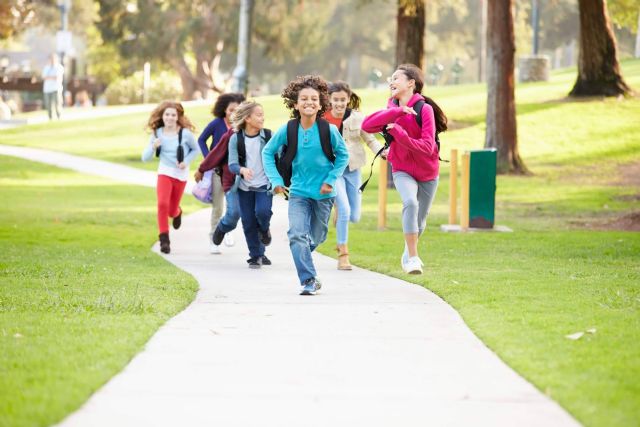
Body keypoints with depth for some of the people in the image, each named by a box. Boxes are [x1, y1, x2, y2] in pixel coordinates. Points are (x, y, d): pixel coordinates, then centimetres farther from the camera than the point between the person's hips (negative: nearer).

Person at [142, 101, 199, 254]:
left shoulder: (185, 133, -11)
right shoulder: (157, 134, -5)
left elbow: (195, 149, 7)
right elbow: (145, 158, -2)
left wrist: (186, 161, -10)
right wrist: (153, 147, -22)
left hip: (181, 175, 0)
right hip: (165, 173, 0)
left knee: (171, 211, 9)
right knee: (162, 204, -23)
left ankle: (178, 212, 49)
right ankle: (164, 239, -16)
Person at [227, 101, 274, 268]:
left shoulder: (268, 136, -4)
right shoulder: (236, 139, -5)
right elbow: (232, 164, -9)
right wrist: (242, 170, -30)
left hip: (264, 185, -1)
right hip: (244, 187, 1)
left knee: (262, 211, -22)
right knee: (248, 222, 3)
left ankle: (265, 230, 14)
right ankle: (256, 256, 18)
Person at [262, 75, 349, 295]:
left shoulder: (329, 130, -12)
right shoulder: (287, 130, -11)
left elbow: (343, 155, 3)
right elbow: (268, 152, 3)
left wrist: (331, 179, -6)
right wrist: (276, 180, -5)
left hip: (323, 193, 1)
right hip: (298, 192, 0)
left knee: (316, 237, 14)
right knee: (297, 235, -18)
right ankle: (309, 280, -13)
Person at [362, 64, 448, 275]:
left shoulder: (424, 109, -17)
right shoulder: (392, 108, -3)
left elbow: (427, 147, -24)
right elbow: (367, 125, -20)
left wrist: (398, 133, -32)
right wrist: (397, 111, -28)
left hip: (427, 172, -1)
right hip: (403, 171, 1)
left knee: (419, 221, 12)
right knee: (410, 203, -29)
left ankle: (408, 255, 42)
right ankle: (413, 258, -25)